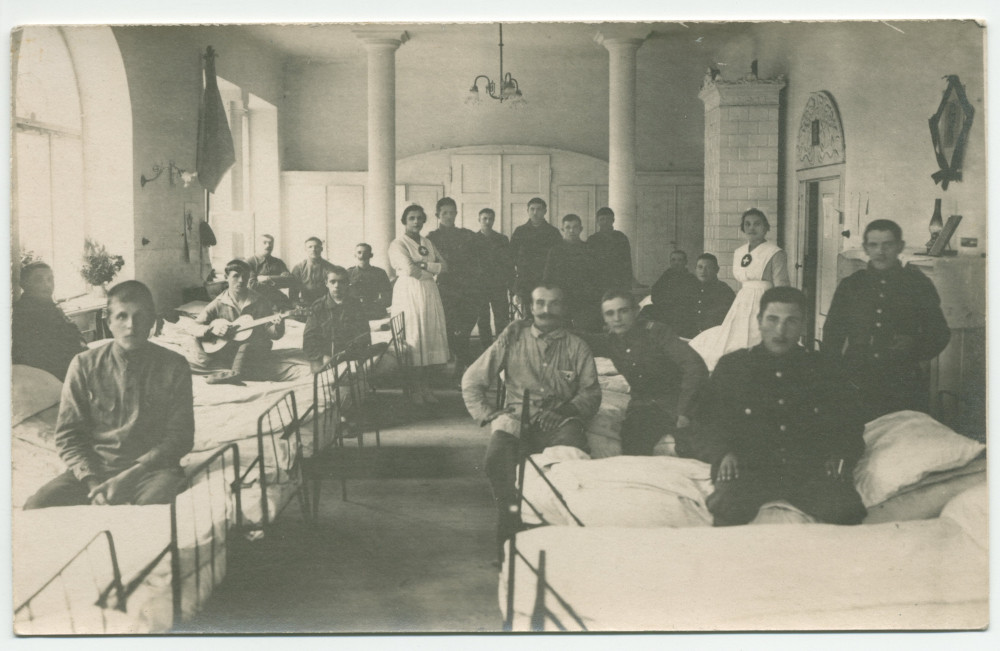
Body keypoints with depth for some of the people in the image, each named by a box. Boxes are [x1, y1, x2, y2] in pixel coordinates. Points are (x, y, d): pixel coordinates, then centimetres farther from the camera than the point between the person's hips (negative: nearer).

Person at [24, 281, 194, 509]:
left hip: (152, 468, -2)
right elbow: (68, 435, 6)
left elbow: (180, 436, 0)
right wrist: (93, 483, -12)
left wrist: (129, 477, -13)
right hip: (94, 468, 3)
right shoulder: (84, 365, 6)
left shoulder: (173, 366, 3)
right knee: (35, 507, -24)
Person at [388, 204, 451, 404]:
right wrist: (431, 270, -2)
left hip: (429, 294, 6)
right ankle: (415, 388, -2)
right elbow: (409, 269, -16)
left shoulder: (428, 243, 18)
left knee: (429, 337, 3)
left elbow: (444, 265, 7)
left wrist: (423, 265, -9)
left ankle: (424, 384, 9)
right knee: (413, 339, -7)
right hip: (409, 294, -6)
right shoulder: (398, 244, -2)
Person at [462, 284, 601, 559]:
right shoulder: (513, 337, 16)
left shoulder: (575, 345, 17)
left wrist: (565, 410, -12)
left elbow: (591, 392, 7)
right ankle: (509, 546, -20)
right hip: (517, 419, 0)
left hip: (560, 421, 0)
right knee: (497, 456, -33)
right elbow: (472, 381, 16)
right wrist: (488, 416, 1)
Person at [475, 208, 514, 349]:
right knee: (482, 320, 2)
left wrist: (511, 283, 3)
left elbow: (509, 262, 11)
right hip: (479, 286, -1)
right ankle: (486, 350, 7)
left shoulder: (502, 239, 12)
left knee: (502, 320, -5)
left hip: (499, 285, 1)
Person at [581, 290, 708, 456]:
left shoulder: (656, 332, -10)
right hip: (643, 406, 4)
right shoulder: (611, 342, 6)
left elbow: (695, 367, -18)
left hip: (675, 401, -4)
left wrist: (684, 412, -22)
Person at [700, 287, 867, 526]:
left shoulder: (822, 370, 19)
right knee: (727, 506, -35)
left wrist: (840, 455, 4)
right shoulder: (731, 367, 15)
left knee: (846, 511, -29)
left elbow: (852, 423, 24)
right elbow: (711, 421, 16)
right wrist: (726, 452, -4)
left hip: (810, 468, 2)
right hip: (750, 468, -1)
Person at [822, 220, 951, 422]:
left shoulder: (918, 285, 9)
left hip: (903, 386, -1)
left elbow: (940, 334, 12)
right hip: (855, 385, 1)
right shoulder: (850, 286, 12)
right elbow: (832, 335, 14)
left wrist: (914, 345, -9)